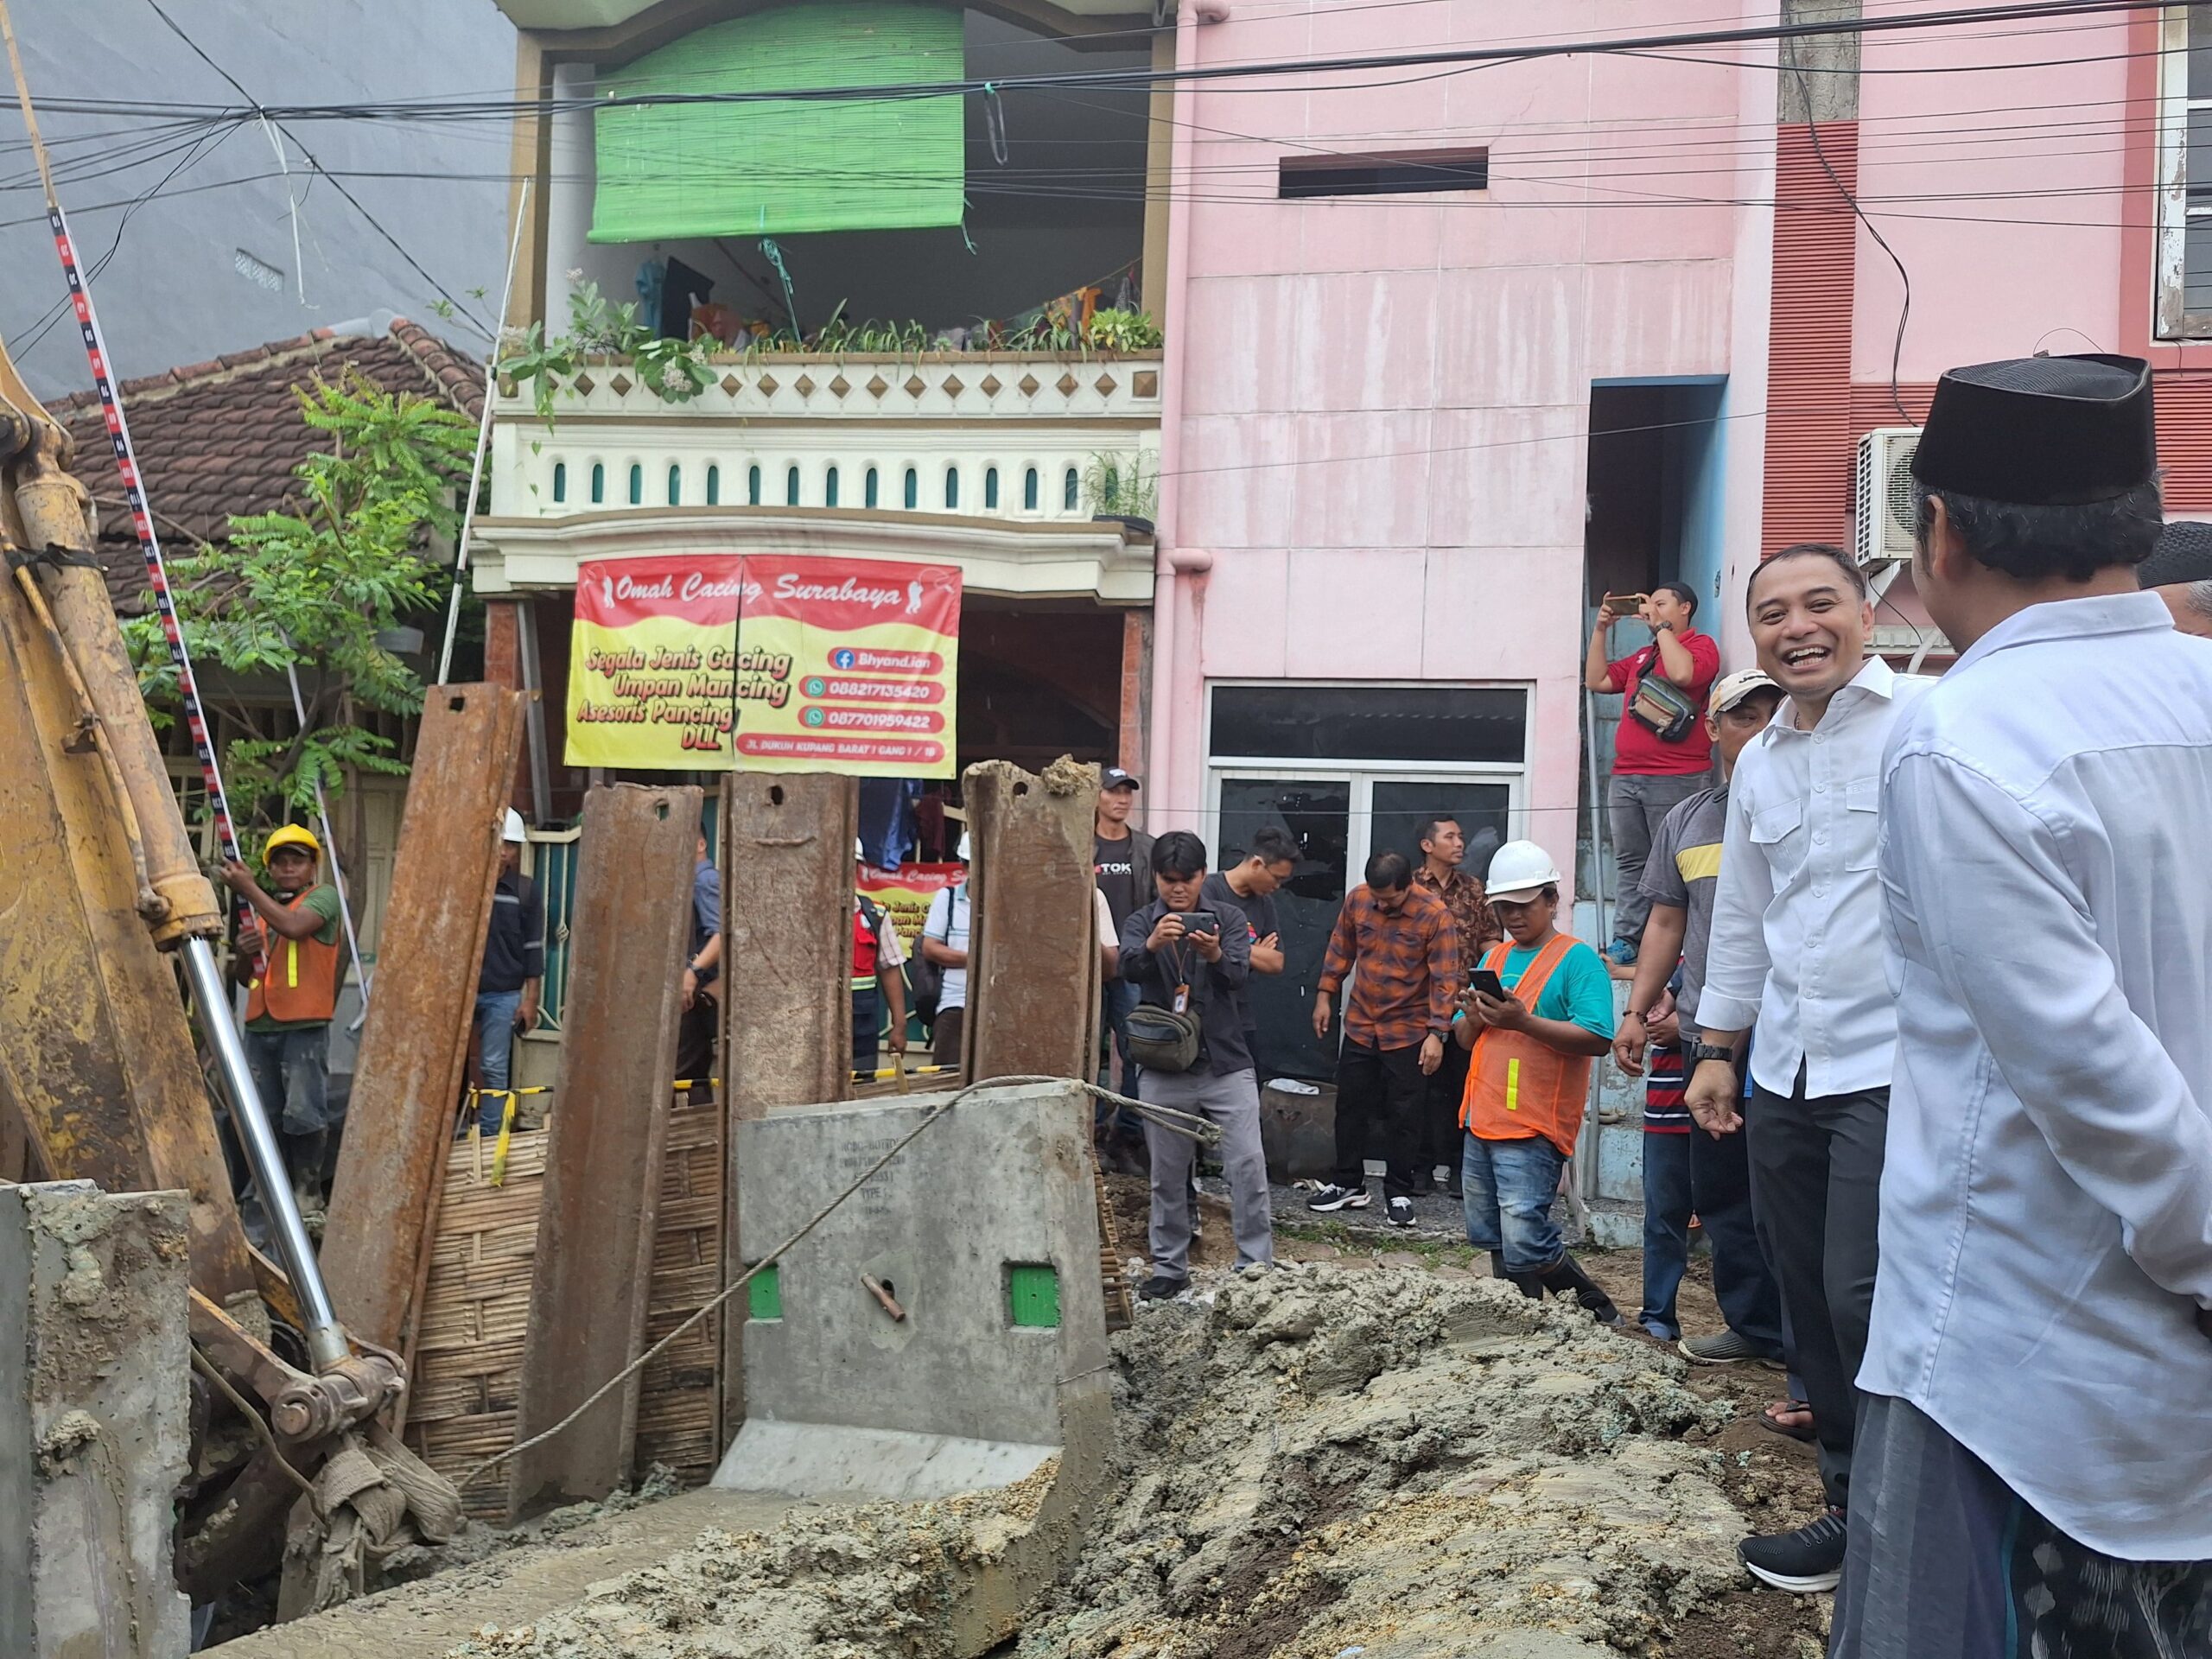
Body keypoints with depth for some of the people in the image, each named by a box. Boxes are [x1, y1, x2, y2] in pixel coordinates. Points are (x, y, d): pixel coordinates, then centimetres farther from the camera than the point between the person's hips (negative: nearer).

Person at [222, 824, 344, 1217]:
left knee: (303, 1112, -8)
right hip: (260, 1026, 7)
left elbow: (293, 926, -22)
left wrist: (248, 889, -15)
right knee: (263, 1113, 7)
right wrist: (245, 953, 2)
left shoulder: (323, 896, 1)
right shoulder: (262, 908, 21)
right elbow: (244, 977, 25)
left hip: (304, 1026, -7)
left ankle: (308, 1189, 3)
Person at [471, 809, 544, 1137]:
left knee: (494, 1069, 1)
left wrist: (530, 1000, 0)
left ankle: (489, 1135, 6)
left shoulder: (526, 892, 3)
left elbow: (533, 950, 4)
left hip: (503, 995, 0)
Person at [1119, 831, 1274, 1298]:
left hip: (1227, 1065, 0)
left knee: (1248, 1165, -6)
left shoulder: (1228, 918, 4)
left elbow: (1239, 973, -12)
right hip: (1164, 1070, 0)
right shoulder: (1141, 923, 3)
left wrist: (1216, 955, -35)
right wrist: (1152, 945, -40)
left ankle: (1257, 1265, 2)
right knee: (1167, 1175, 8)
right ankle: (1169, 1268, 19)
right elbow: (1129, 969, -18)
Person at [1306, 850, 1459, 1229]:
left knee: (1403, 1116, 4)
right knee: (1350, 1107, 11)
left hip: (1408, 1032, -4)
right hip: (1360, 1026, 4)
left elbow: (1444, 978, -17)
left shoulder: (1434, 914, -17)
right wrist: (1324, 994, 10)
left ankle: (1398, 1194, 15)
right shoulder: (1356, 900, -5)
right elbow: (1340, 950, 10)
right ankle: (1348, 1184, 25)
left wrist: (1437, 1033, -20)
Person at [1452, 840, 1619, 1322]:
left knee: (1525, 1245, -12)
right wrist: (1473, 1018, -5)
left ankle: (1594, 1305, 6)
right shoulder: (1494, 958, 16)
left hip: (1533, 1130, -8)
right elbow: (1464, 1040, 19)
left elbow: (1597, 1039, -17)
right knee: (1491, 1239, 13)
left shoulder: (1578, 959, -6)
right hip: (1481, 1122, 8)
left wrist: (1524, 1021, -24)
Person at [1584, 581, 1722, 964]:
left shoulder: (1701, 645, 3)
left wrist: (1661, 627, -8)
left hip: (1674, 779, -7)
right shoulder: (1641, 656, 24)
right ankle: (1625, 943, 8)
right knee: (1631, 864, 7)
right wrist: (1601, 630, 16)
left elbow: (1682, 673, -18)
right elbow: (1597, 681, 22)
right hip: (1626, 777, 7)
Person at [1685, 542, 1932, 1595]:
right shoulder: (1757, 762, 14)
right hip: (1784, 1074, 7)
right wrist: (1716, 1049, 21)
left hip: (1896, 1066, -7)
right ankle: (1856, 1505, 26)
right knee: (1809, 1301, 11)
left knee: (1865, 1300, -10)